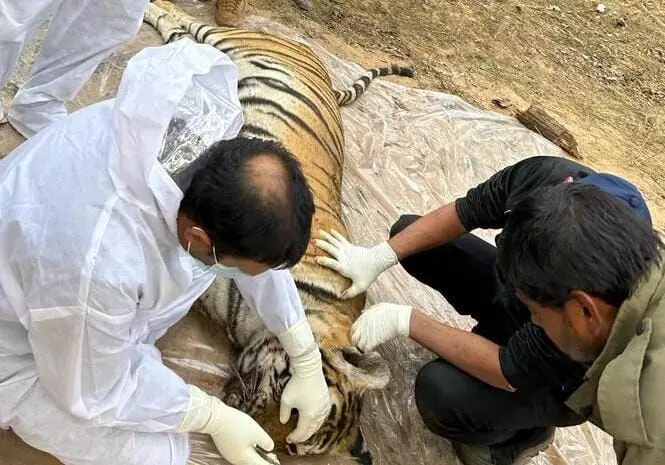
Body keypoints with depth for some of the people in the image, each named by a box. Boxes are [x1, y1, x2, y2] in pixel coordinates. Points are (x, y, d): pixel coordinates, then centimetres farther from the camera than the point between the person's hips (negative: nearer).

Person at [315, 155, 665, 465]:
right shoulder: (546, 176, -32)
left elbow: (506, 373, -30)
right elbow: (461, 214, -14)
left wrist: (405, 321, -25)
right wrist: (378, 258, -19)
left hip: (555, 379, -5)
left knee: (440, 391, -30)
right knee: (405, 231, 3)